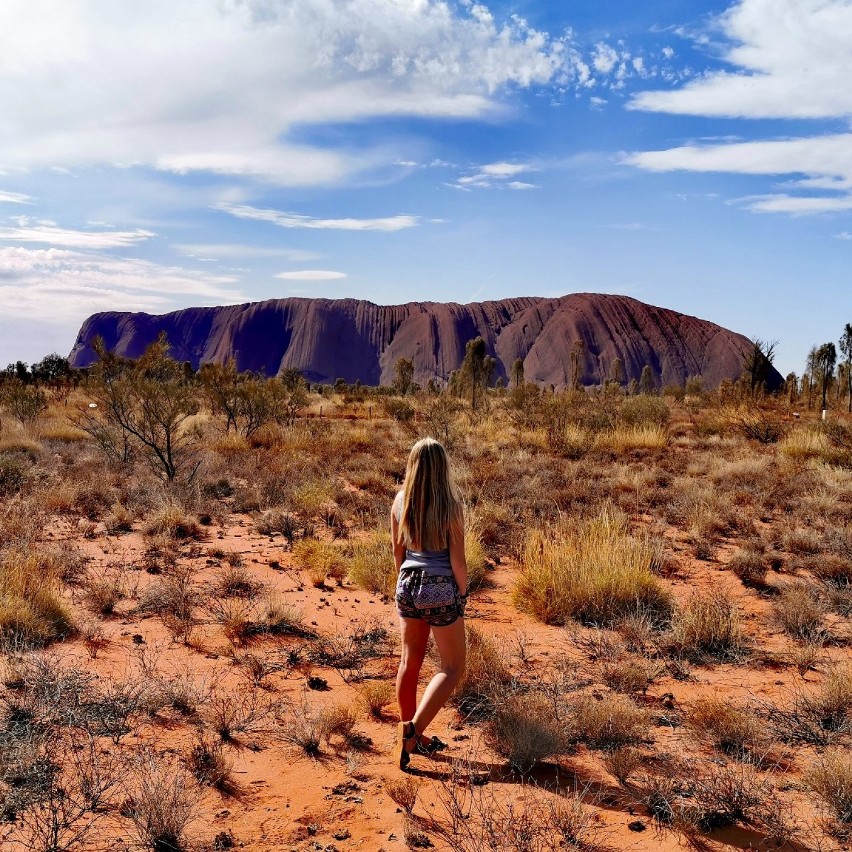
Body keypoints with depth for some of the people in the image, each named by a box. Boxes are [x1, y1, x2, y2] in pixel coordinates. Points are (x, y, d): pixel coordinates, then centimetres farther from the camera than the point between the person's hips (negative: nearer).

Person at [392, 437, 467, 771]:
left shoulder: (401, 501, -1)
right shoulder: (450, 505, -15)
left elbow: (398, 550, 8)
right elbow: (457, 559, -12)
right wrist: (462, 594, 1)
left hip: (408, 585, 5)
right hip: (441, 590, -5)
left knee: (410, 661, 17)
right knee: (453, 667, 10)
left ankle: (409, 736, 28)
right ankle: (413, 728, -4)